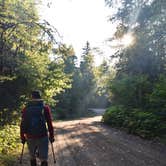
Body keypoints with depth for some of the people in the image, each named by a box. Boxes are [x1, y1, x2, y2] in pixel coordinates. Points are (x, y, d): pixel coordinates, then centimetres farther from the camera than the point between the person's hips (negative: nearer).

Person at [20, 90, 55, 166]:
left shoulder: (26, 109, 1)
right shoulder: (45, 108, -3)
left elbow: (22, 125, 3)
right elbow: (50, 124, -2)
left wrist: (22, 137, 12)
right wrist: (51, 136, 7)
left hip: (30, 137, 2)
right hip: (43, 137, -2)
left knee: (32, 157, 20)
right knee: (43, 159, 4)